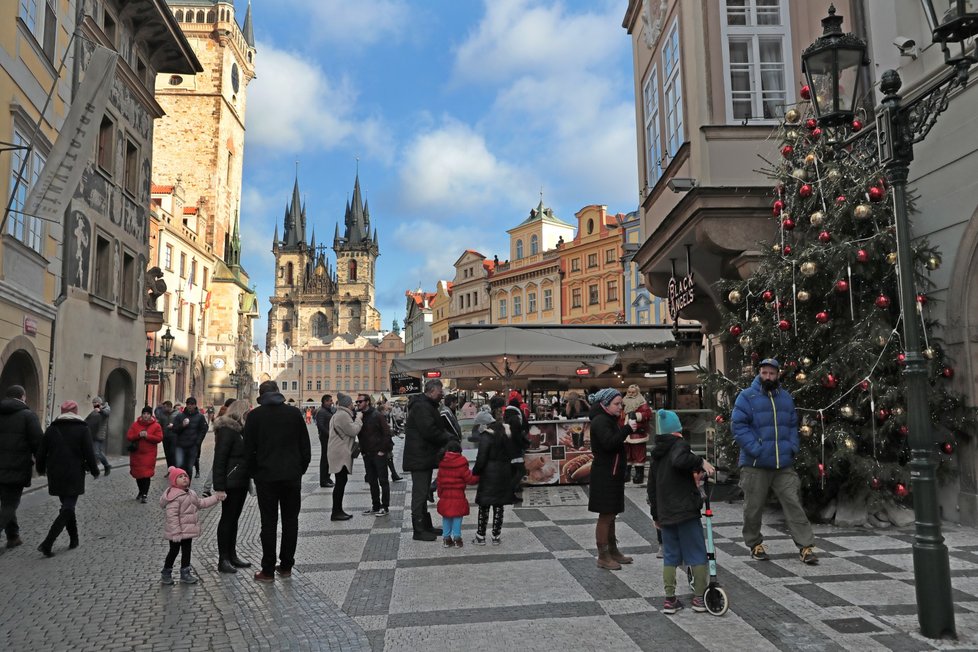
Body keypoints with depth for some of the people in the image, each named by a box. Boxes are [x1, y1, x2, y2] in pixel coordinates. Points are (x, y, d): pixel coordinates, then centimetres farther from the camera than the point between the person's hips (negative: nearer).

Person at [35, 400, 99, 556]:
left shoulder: (52, 428, 5)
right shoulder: (82, 429, -6)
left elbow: (41, 451, 8)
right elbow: (89, 453, -8)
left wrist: (41, 469, 24)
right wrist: (94, 470, 4)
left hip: (56, 476, 5)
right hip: (74, 476, -4)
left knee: (67, 506, 18)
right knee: (68, 508, -1)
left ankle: (74, 539, 22)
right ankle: (47, 543, -15)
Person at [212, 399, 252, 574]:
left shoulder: (239, 429, 14)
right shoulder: (227, 430, -15)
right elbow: (219, 459, -19)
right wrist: (220, 487, -23)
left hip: (241, 482, 9)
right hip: (230, 483, -9)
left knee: (233, 519, 14)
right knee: (227, 519, -1)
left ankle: (232, 555, 23)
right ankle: (223, 560, 7)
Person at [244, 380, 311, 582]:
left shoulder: (255, 415, -1)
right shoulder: (294, 412, 4)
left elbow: (249, 449, -1)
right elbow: (305, 446, 5)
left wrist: (253, 474, 11)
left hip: (266, 476, -2)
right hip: (292, 475, 2)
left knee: (269, 522, 3)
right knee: (290, 520, 10)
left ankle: (268, 570, 7)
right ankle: (286, 566, 17)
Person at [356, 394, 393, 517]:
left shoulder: (377, 415, -10)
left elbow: (387, 433, -12)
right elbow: (359, 435, 16)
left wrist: (382, 450, -15)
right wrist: (362, 450, 8)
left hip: (379, 454, -7)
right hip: (367, 455, 7)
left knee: (383, 480, -1)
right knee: (372, 481, 11)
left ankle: (385, 507, 4)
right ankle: (376, 506, 20)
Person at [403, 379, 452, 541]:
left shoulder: (427, 406, 16)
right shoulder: (421, 406, -19)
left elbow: (436, 427, 17)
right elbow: (429, 431, -27)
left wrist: (446, 436, -2)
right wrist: (448, 438, -14)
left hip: (424, 457, 11)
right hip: (420, 458, -11)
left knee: (422, 492, 18)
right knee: (420, 493, -3)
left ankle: (426, 526, 28)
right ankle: (419, 530, 4)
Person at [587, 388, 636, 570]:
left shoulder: (609, 420, 16)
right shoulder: (600, 421, -16)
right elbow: (609, 443, -29)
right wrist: (627, 429, -27)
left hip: (612, 474, 10)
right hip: (604, 475, -10)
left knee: (610, 515, 18)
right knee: (605, 516, -3)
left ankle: (613, 551, 28)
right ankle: (603, 557, 5)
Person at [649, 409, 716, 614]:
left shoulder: (656, 455, 15)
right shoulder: (679, 444, -7)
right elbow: (679, 460, -33)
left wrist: (656, 515, 24)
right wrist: (701, 462, -26)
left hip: (665, 514, 6)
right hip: (686, 511, -6)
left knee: (670, 556, 12)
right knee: (697, 554, 7)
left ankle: (670, 599, 13)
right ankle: (699, 597, 12)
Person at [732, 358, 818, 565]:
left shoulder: (785, 397, 13)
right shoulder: (746, 396, -4)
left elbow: (793, 425, 19)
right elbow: (738, 425, -10)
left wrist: (792, 447, 2)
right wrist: (755, 449, -18)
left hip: (784, 464, 4)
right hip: (755, 465, -4)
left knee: (794, 504, 1)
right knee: (754, 507, 6)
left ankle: (805, 546, 6)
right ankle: (755, 544, 23)